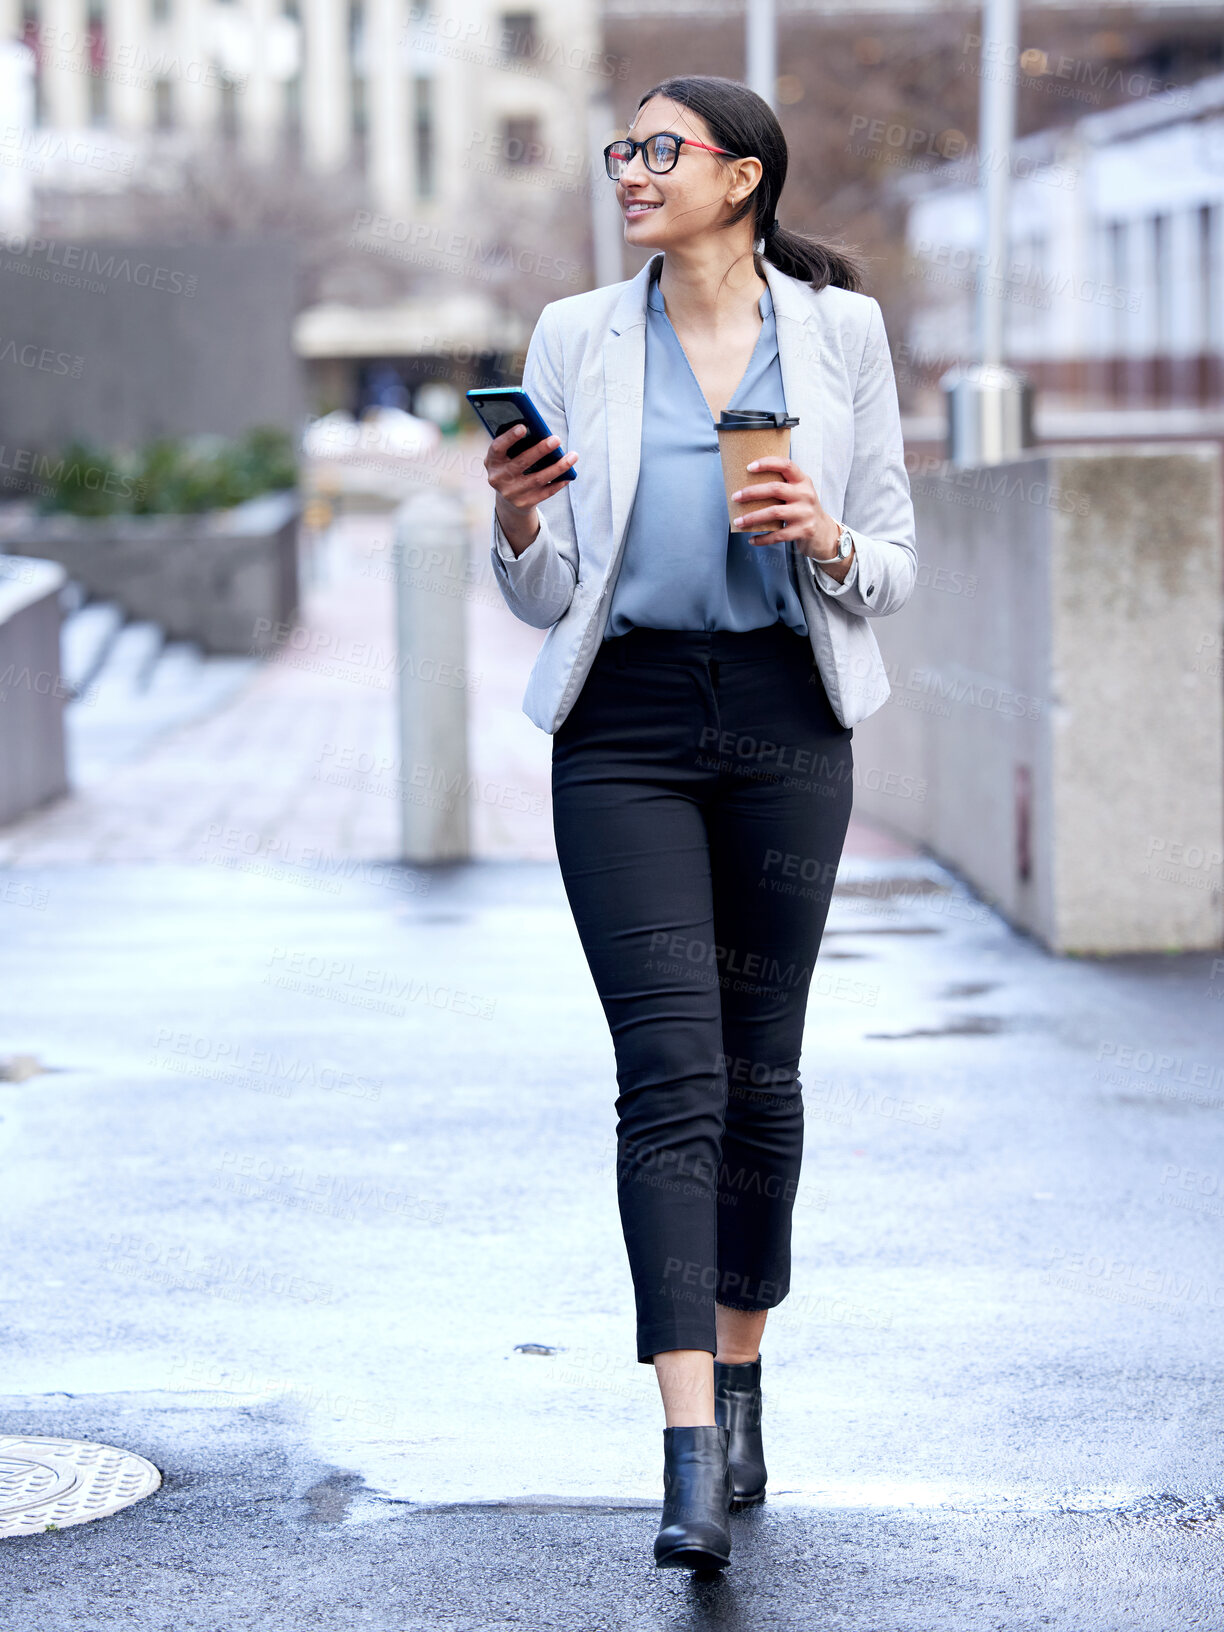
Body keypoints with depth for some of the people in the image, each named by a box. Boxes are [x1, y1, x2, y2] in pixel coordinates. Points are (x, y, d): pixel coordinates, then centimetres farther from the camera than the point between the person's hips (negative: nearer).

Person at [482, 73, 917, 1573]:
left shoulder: (840, 330, 4)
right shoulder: (576, 340, 6)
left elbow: (896, 566, 8)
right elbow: (545, 597, 6)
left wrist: (829, 543, -13)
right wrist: (516, 521, -14)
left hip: (787, 720, 1)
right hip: (626, 727, -1)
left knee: (760, 1072, 8)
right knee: (672, 1074, -11)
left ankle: (739, 1378, 29)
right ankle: (693, 1454, -15)